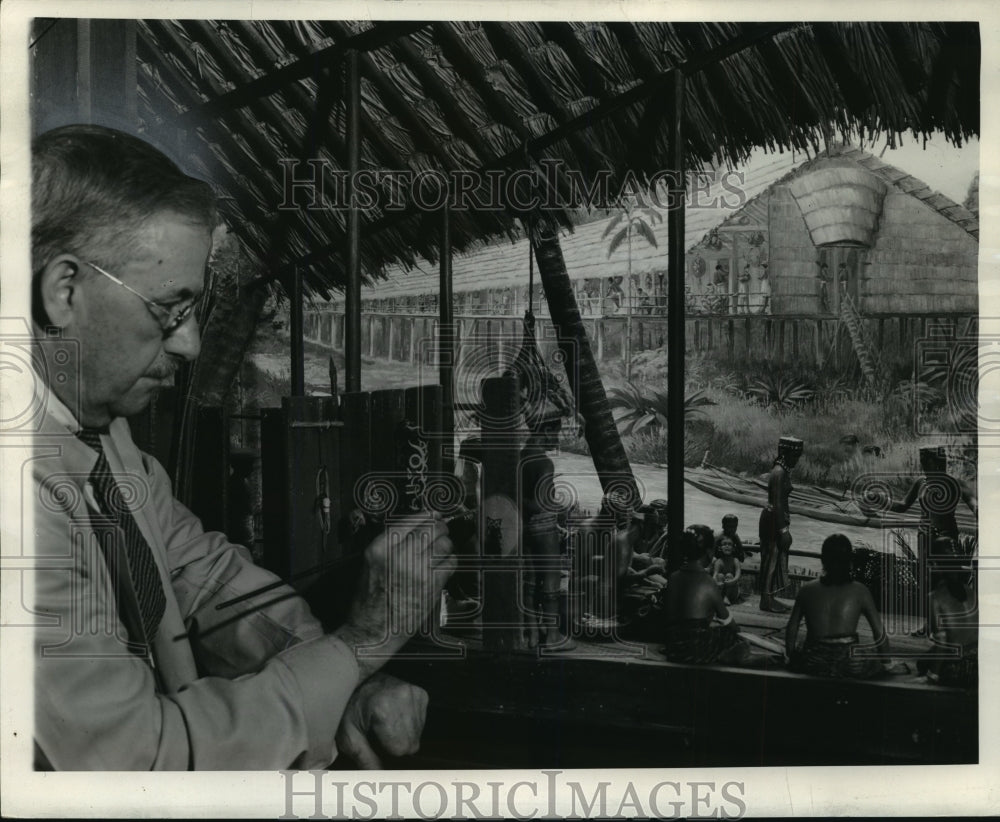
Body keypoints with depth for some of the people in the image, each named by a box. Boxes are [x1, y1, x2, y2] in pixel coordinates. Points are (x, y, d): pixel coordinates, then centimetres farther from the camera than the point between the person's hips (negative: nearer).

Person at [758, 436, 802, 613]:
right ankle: (766, 601, 8)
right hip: (773, 519, -10)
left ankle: (769, 598, 24)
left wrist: (786, 520, 21)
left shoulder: (783, 470, 9)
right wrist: (783, 529, -21)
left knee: (776, 558, 15)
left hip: (776, 517, 10)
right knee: (771, 558, -1)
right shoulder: (779, 473, -22)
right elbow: (777, 503, -23)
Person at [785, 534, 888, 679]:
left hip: (813, 666, 2)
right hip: (850, 666, -1)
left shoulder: (807, 590, 1)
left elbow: (791, 628, 7)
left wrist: (791, 655, 23)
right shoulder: (860, 591, -3)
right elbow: (879, 631, 0)